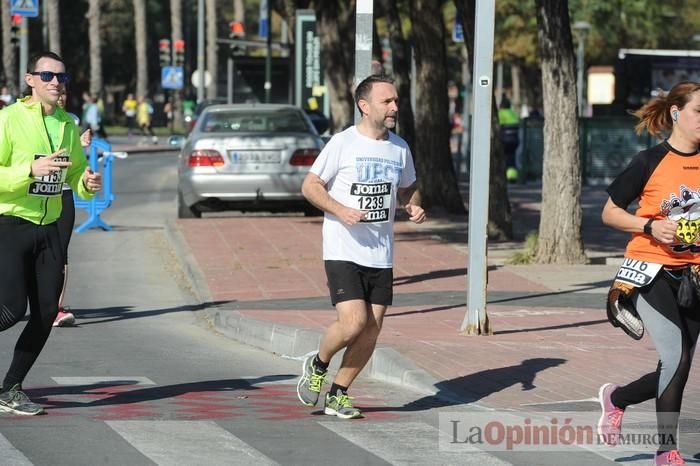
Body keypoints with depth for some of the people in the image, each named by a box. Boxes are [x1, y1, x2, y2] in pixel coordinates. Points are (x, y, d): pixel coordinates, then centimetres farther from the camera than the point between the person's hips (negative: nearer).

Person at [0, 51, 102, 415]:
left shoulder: (68, 125, 10)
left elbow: (76, 173, 21)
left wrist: (87, 184, -2)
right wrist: (31, 169, -28)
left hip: (49, 229, 6)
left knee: (46, 314, 2)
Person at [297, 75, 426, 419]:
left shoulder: (399, 148, 8)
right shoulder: (343, 143, -8)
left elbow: (407, 189, 22)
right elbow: (310, 186, -4)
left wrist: (414, 207, 0)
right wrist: (340, 210, -20)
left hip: (381, 255, 6)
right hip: (343, 251, -6)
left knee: (372, 330, 3)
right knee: (353, 323, -18)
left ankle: (338, 396, 18)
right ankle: (317, 366, 12)